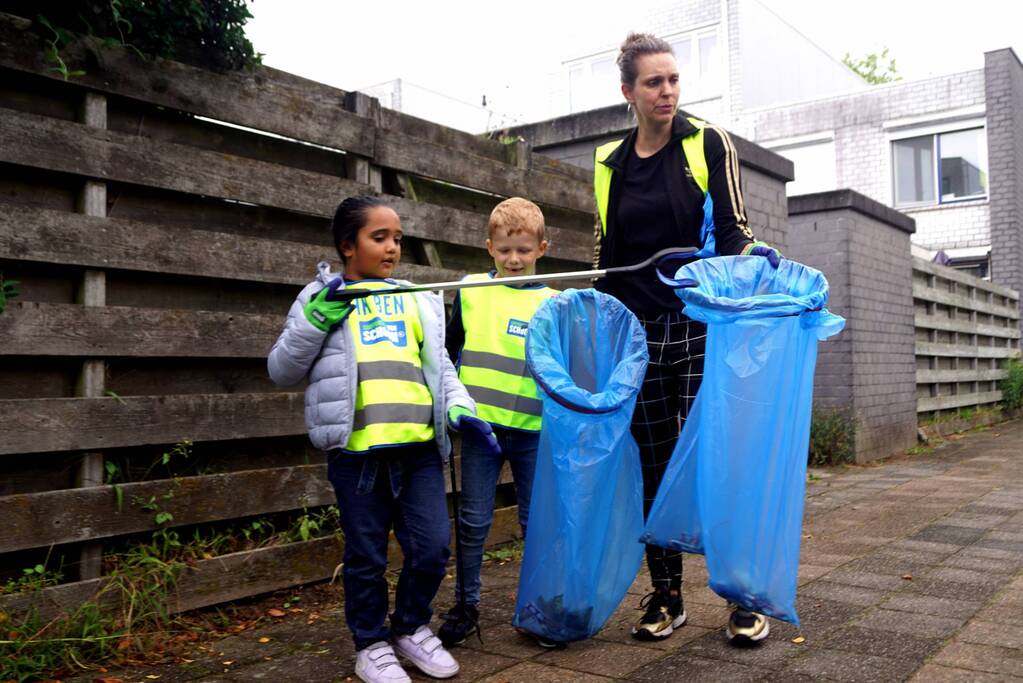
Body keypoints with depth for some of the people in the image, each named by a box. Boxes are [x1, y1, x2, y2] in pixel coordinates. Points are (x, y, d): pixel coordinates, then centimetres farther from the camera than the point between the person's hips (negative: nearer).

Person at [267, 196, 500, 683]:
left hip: (419, 445, 3)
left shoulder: (418, 301, 17)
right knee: (366, 556, 8)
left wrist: (459, 407, 1)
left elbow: (439, 366, 19)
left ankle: (412, 628, 29)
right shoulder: (322, 299, 8)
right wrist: (314, 321, -8)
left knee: (432, 548, 4)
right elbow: (281, 371, 6)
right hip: (357, 449, -3)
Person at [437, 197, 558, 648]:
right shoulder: (470, 292, 5)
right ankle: (466, 606, 22)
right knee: (473, 521, 8)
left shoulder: (551, 303, 4)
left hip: (532, 429, 0)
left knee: (537, 521, 9)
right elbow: (449, 350, 15)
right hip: (480, 424, 0)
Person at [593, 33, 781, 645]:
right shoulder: (610, 164, 12)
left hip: (701, 324, -3)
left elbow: (732, 229, -3)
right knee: (654, 468, 5)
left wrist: (753, 253, -23)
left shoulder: (709, 144, 2)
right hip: (637, 333, 4)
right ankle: (666, 598, 17)